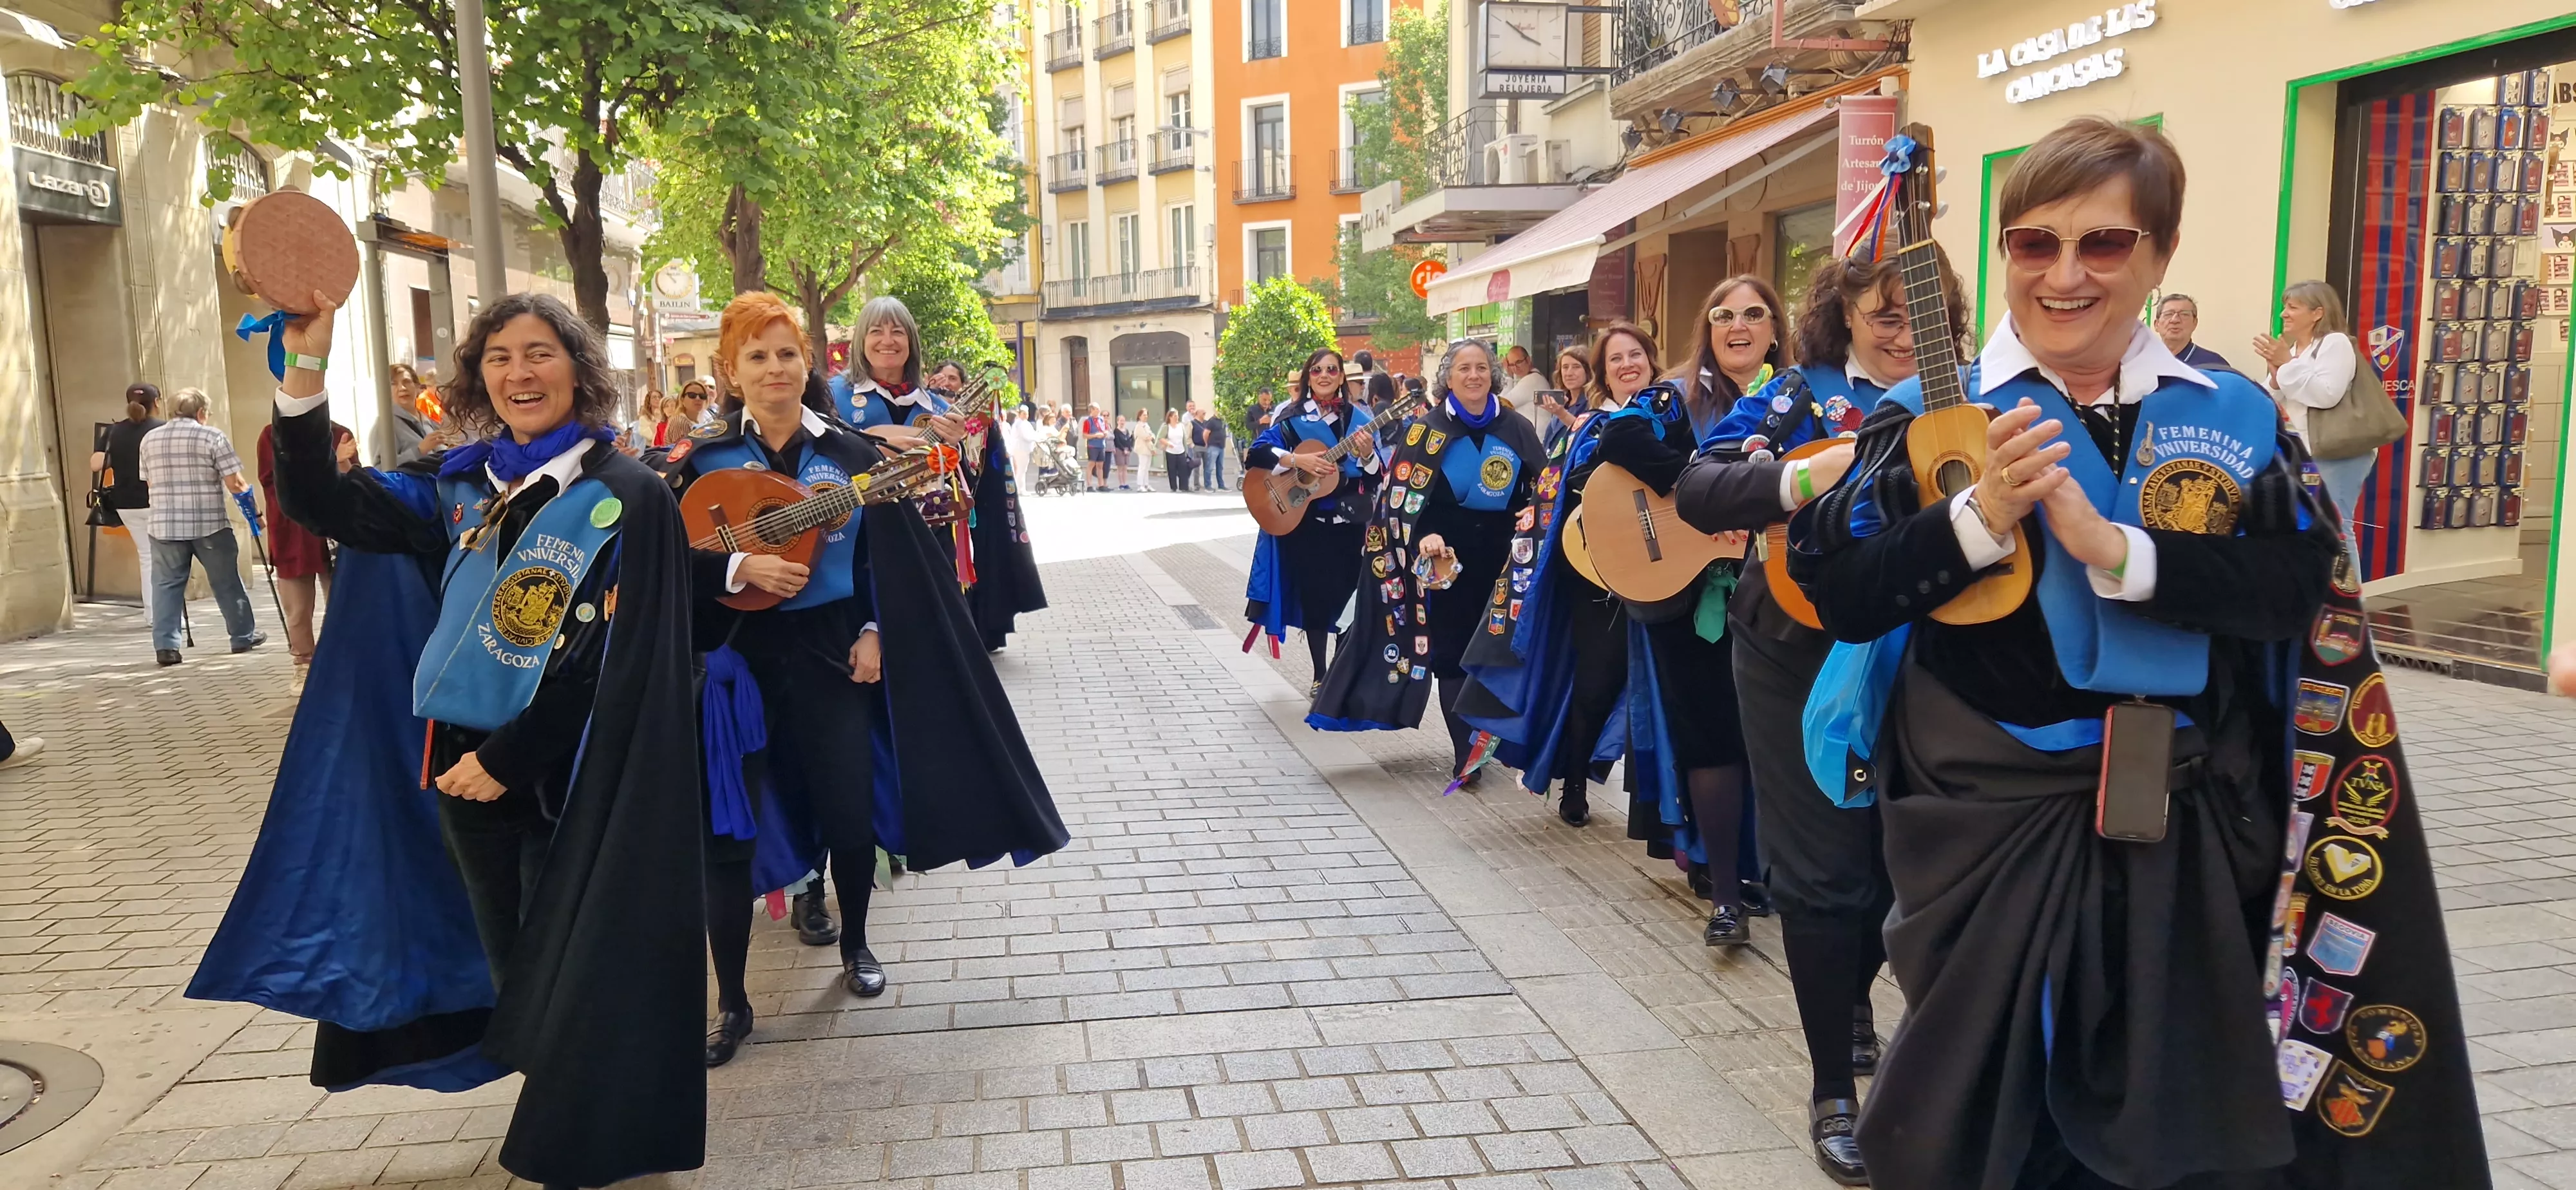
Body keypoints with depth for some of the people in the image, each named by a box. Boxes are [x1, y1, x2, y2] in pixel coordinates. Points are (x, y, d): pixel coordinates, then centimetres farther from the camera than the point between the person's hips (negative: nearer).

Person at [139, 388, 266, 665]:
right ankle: (244, 637, 21)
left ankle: (166, 646, -3)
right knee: (226, 582, 9)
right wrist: (246, 489, 11)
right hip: (209, 524, -3)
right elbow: (233, 484, -8)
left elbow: (149, 483, 15)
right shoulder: (212, 436, -5)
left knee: (166, 584, 5)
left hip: (165, 526, 3)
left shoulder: (149, 440, 9)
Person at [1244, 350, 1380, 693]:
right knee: (1315, 597, 3)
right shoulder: (1291, 416, 2)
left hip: (1348, 521, 1)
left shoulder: (1357, 418, 5)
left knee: (1347, 596, 2)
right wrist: (1296, 460, -21)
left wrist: (1367, 454, -17)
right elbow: (1257, 453, -8)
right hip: (1303, 520, -1)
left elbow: (1375, 476, 4)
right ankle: (1320, 676, 15)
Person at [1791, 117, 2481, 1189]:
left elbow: (2299, 588, -11)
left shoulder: (2231, 416, 2)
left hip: (2185, 832, 2)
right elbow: (1840, 599, -10)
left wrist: (2118, 551, -23)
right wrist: (1980, 518, -22)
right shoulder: (1930, 413, -3)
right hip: (1988, 820, -2)